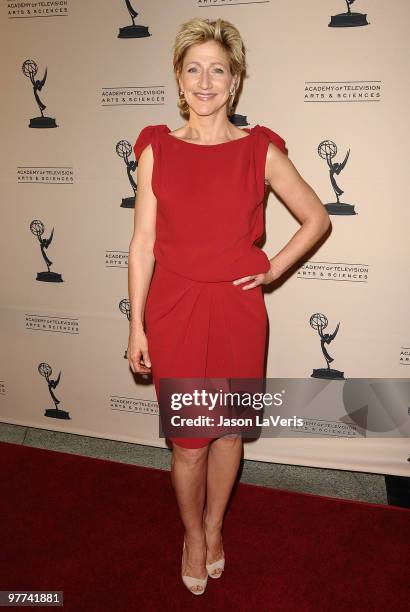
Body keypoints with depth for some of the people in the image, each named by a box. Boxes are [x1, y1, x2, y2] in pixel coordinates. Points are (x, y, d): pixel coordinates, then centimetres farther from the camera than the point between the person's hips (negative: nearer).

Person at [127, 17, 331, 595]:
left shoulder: (261, 150, -1)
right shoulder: (157, 148, 0)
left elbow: (317, 219, 8)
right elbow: (143, 241, -1)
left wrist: (272, 269, -1)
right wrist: (137, 324, -2)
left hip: (237, 312, 1)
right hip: (174, 313, 0)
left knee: (228, 429, 15)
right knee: (187, 439, 9)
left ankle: (215, 526, 43)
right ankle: (193, 534, 38)